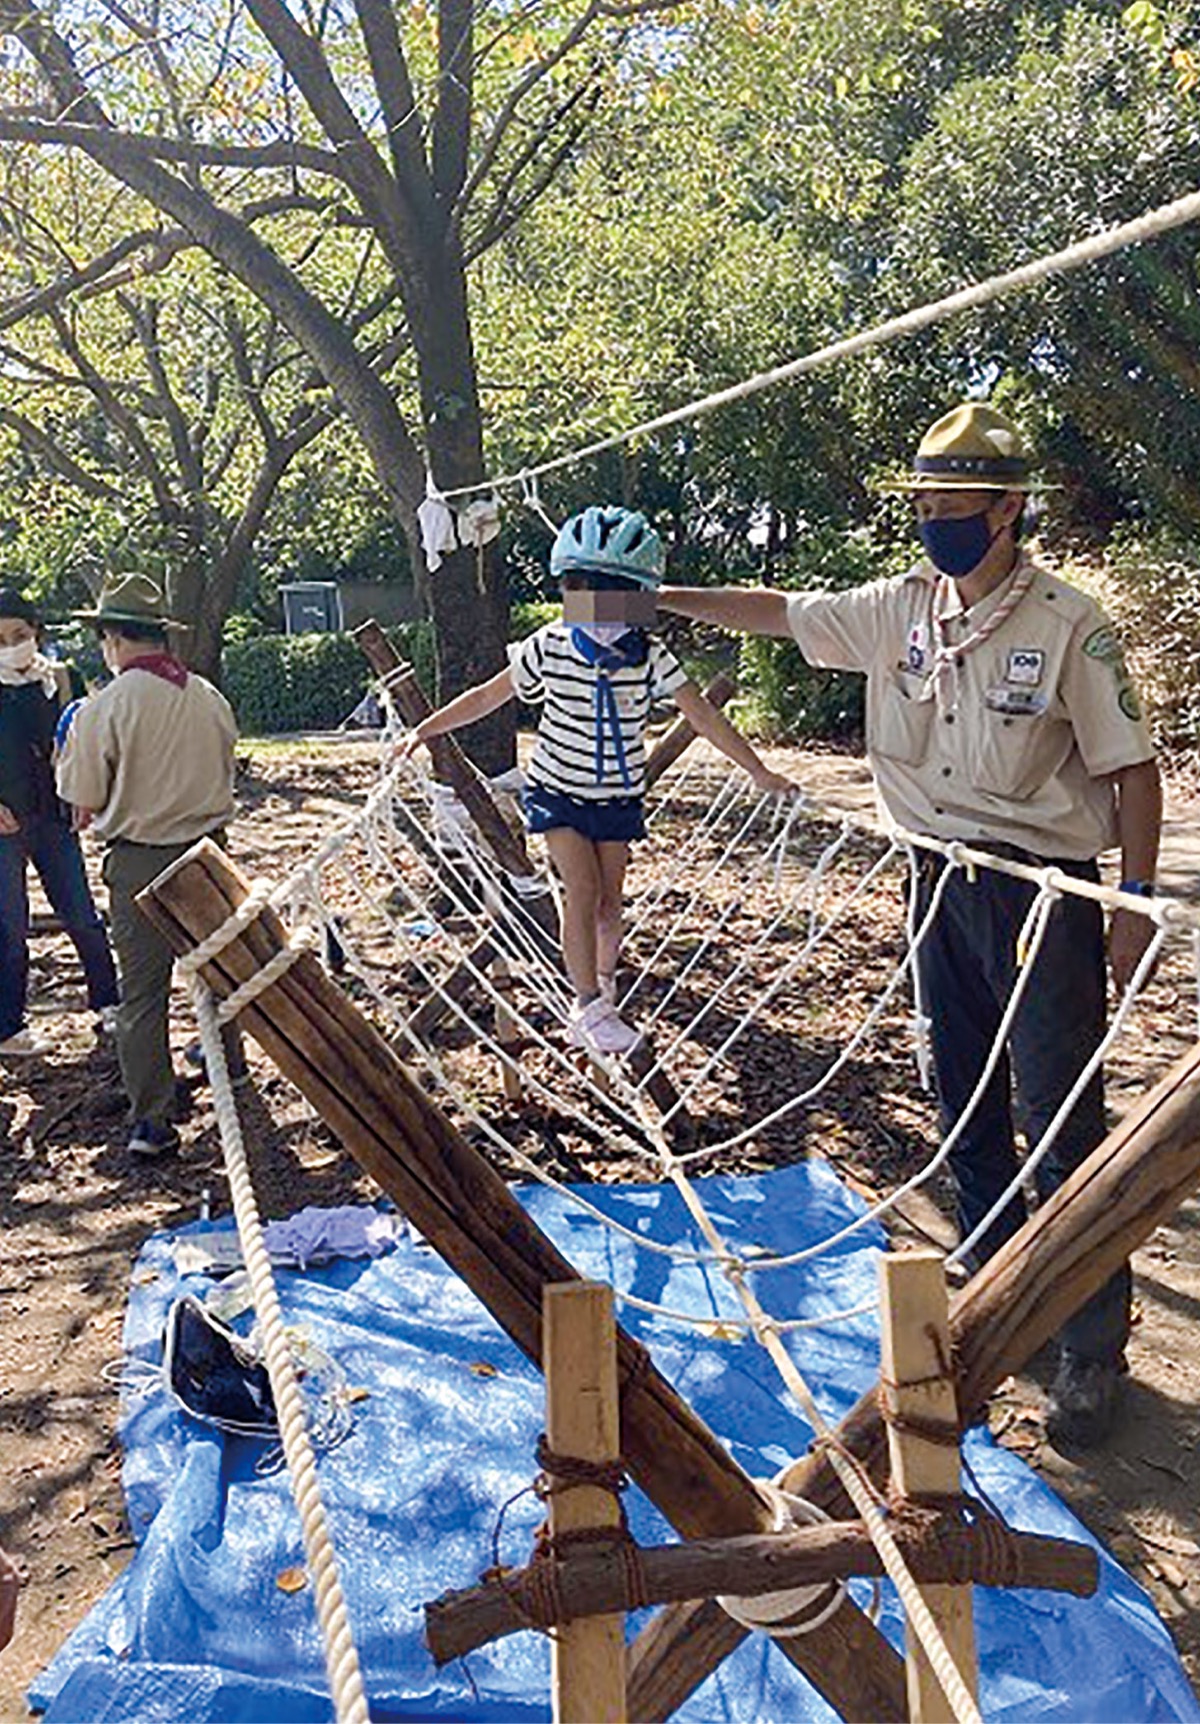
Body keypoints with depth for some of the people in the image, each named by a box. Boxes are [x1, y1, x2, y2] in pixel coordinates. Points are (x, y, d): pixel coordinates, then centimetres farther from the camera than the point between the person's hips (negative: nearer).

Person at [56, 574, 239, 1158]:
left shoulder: (104, 708, -14)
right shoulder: (209, 698, 0)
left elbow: (87, 803, -9)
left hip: (139, 862, -4)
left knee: (142, 990, 5)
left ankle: (152, 1119, 6)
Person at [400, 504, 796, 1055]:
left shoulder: (650, 656, -12)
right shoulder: (549, 647, -12)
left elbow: (703, 716, -10)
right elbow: (489, 695, -2)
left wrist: (759, 771, -10)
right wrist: (423, 730, -4)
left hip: (617, 798, 2)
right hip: (557, 791, -1)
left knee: (609, 903, 6)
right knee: (582, 890, -14)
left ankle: (604, 982, 34)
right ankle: (589, 1008, -3)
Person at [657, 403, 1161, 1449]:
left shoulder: (1069, 625, -10)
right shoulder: (901, 609, 5)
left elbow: (1132, 768, -8)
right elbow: (779, 613, 15)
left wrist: (1137, 904, -11)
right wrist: (660, 597, 15)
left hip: (1047, 889, -5)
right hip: (944, 881, 6)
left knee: (1063, 1118, -2)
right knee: (966, 1106, 15)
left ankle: (1093, 1346, 14)